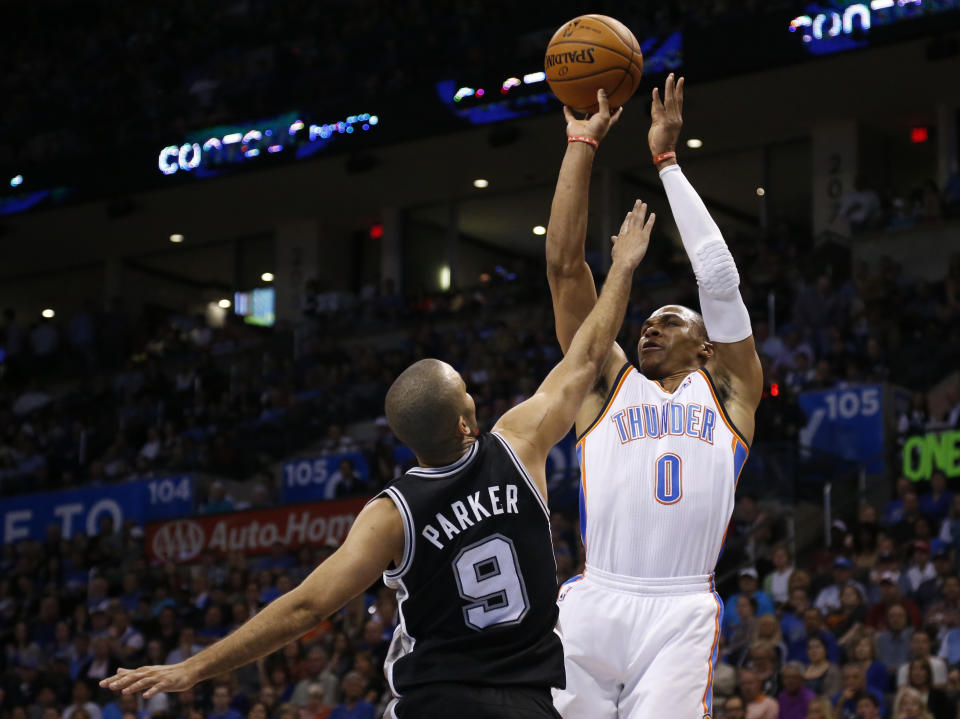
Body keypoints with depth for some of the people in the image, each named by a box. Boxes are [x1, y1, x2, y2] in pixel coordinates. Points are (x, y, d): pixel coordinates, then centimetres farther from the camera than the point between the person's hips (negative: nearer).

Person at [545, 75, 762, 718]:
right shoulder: (608, 382, 21)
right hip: (592, 608, 1)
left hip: (681, 615, -1)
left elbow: (719, 275, 10)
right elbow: (565, 265, 16)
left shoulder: (728, 391, 18)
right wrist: (581, 143, 15)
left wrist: (667, 160, 14)